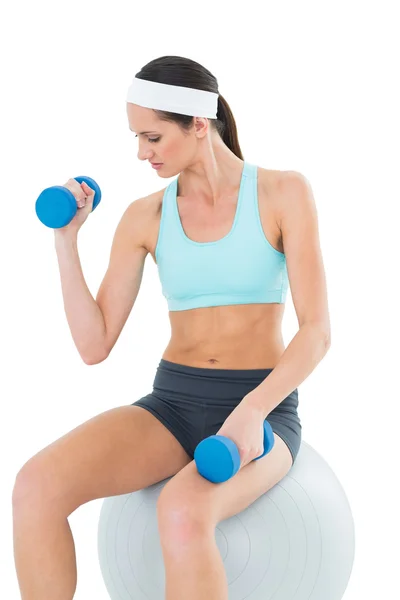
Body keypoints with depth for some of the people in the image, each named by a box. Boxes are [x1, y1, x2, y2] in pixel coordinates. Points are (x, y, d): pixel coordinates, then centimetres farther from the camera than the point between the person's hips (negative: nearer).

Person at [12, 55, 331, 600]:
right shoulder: (144, 217, 6)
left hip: (263, 413, -4)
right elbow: (94, 345, 3)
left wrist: (249, 413, -28)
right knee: (36, 487, -26)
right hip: (172, 407, 4)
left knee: (182, 516, -39)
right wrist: (66, 238, -5)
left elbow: (317, 330, -12)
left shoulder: (285, 192, -5)